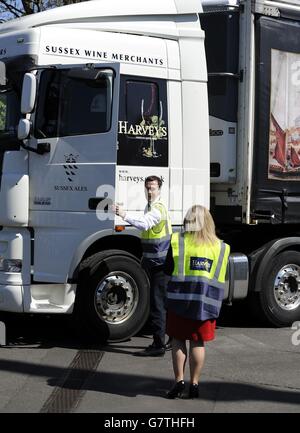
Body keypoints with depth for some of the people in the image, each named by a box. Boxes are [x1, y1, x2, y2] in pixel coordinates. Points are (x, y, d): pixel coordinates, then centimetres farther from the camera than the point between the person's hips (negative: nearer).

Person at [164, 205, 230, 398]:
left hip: (180, 299, -2)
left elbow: (168, 270, 0)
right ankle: (194, 384, 12)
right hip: (207, 302, 2)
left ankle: (179, 381, 6)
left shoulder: (177, 242, -4)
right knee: (198, 343, 9)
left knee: (178, 340, 9)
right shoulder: (221, 247, 4)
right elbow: (221, 278, 10)